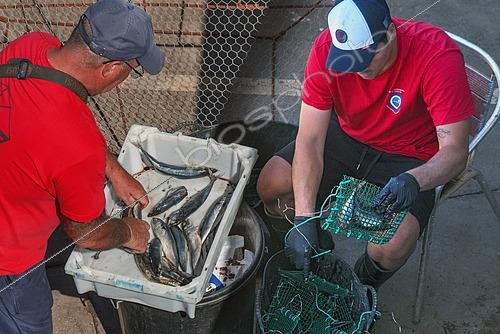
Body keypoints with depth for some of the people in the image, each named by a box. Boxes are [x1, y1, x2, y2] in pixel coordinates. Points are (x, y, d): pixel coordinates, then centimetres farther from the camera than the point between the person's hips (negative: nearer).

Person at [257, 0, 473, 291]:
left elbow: (455, 150, -27)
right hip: (346, 136, 3)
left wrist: (414, 180, -50)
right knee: (271, 185, -14)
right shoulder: (328, 48, -22)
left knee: (391, 249, -26)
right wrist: (303, 219, -31)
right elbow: (310, 139, -23)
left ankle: (362, 287, 14)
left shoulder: (439, 55, -30)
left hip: (410, 159, -2)